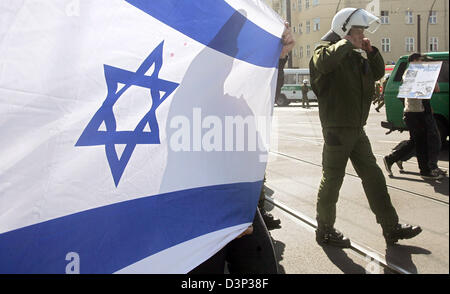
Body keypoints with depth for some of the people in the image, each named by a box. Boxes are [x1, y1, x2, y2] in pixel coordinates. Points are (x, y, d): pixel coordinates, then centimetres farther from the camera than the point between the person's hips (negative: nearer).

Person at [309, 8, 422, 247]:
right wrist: (346, 43, -19)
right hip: (337, 129, -9)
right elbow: (324, 62, -33)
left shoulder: (356, 56, 18)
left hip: (356, 128, 9)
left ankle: (391, 228, 21)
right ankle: (324, 231, 15)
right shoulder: (326, 49, -9)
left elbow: (378, 73, 25)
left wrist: (371, 51, 9)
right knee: (332, 180, 0)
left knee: (373, 177, 11)